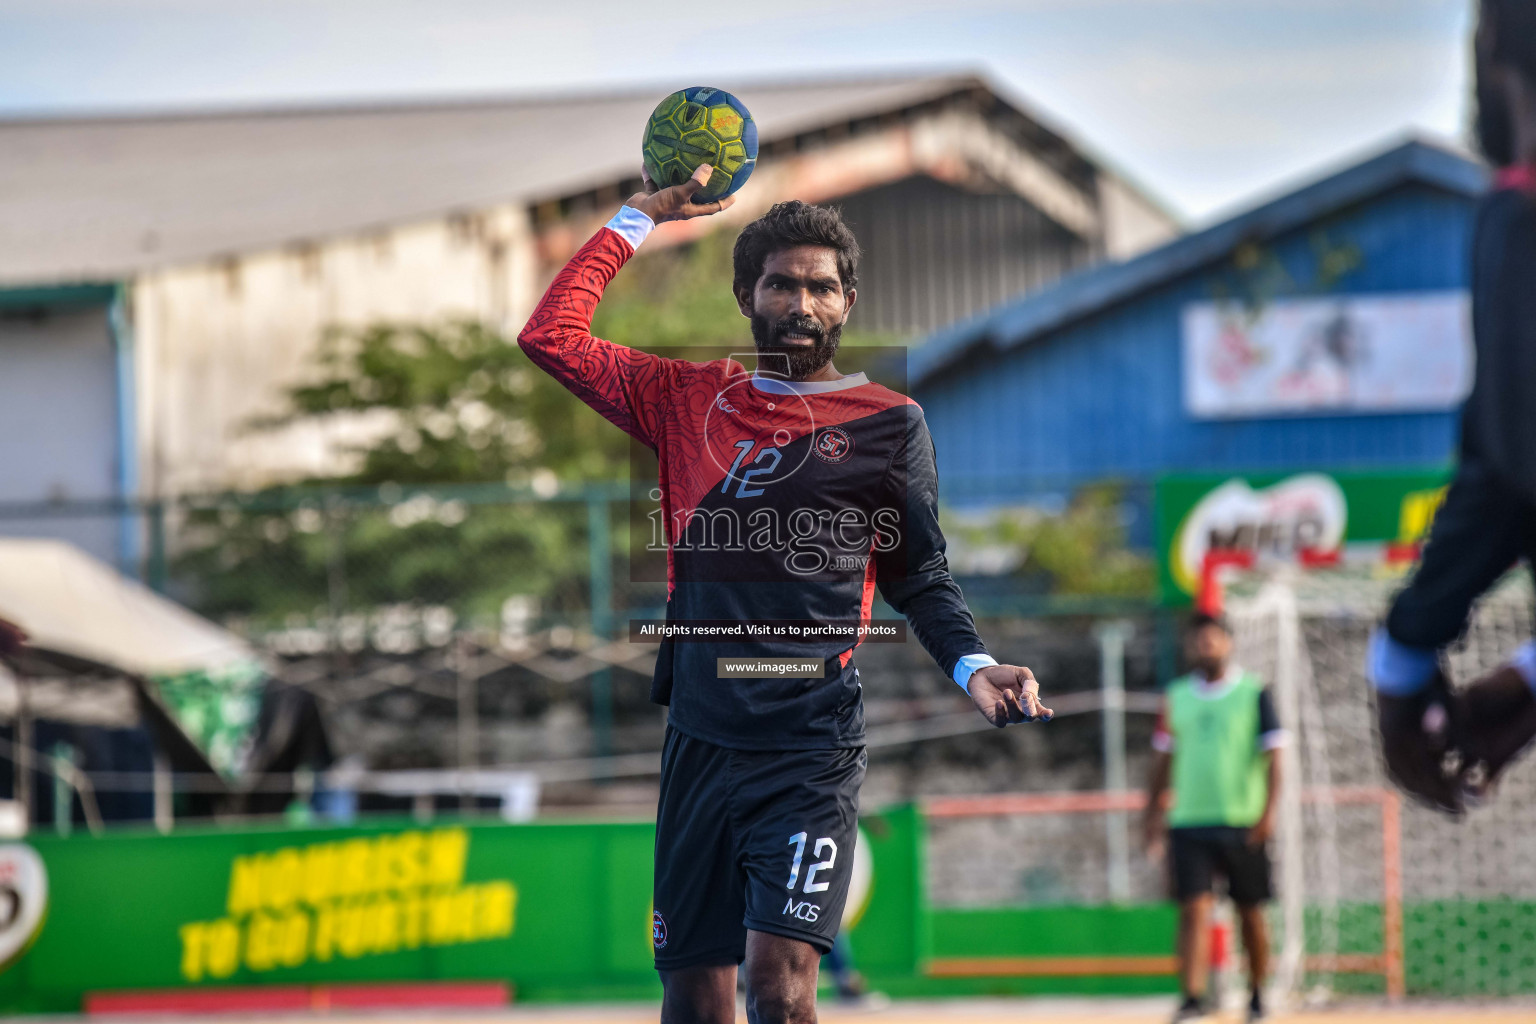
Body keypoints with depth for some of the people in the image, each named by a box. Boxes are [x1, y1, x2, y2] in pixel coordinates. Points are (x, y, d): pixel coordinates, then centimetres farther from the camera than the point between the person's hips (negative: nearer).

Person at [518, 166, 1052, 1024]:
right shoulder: (691, 399, 14)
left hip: (813, 745, -4)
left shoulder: (887, 423, 6)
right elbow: (552, 337, 15)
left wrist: (975, 667, -9)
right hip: (701, 737, 4)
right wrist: (637, 220, 15)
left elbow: (921, 578, 9)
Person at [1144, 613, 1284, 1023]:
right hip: (1189, 821, 2)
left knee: (1250, 913, 7)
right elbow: (1162, 759, 16)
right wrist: (1154, 814, 12)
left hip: (1243, 824, -1)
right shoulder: (1176, 696, 9)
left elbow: (1272, 755, -4)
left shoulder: (1254, 693, 0)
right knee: (1193, 909, -10)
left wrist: (1268, 812, -14)